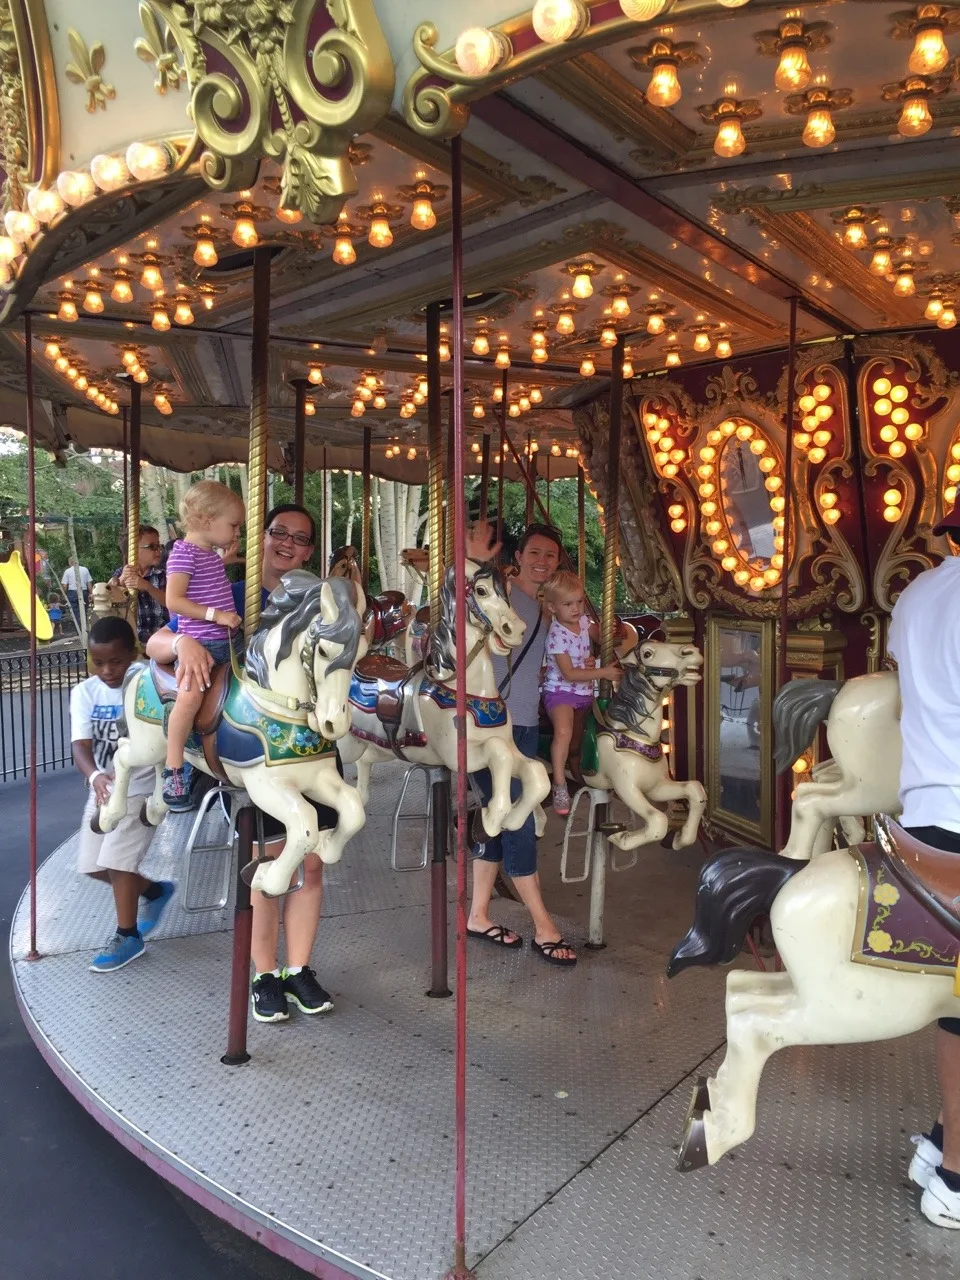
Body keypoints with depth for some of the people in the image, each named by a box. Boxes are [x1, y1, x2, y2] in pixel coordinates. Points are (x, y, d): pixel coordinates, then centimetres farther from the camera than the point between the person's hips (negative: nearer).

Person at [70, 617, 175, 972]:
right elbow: (81, 744, -16)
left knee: (116, 860, -8)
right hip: (103, 788, 6)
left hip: (141, 787, -6)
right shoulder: (85, 693, -5)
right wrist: (95, 776, -36)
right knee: (93, 865, 12)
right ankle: (155, 891, 36)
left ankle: (128, 937, 12)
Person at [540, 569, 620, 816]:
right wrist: (603, 672, -19)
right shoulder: (556, 636, -18)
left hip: (585, 691, 8)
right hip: (560, 692, -8)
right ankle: (560, 786, -19)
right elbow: (569, 674, -19)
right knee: (564, 731, -28)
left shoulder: (584, 621, 1)